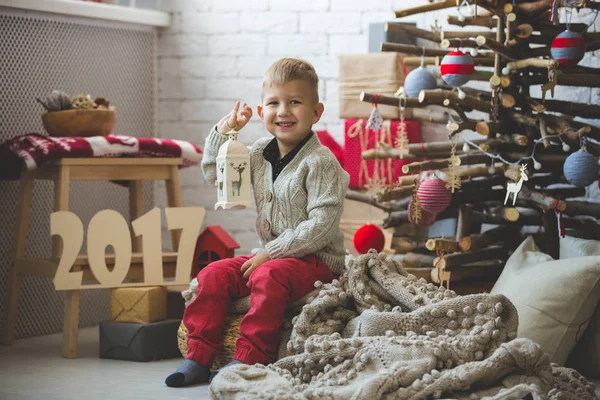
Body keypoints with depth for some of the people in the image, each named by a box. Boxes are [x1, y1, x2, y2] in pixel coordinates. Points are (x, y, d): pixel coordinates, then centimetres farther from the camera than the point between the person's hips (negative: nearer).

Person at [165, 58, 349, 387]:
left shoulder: (320, 162, -14)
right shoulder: (260, 154, 9)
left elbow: (321, 225, -21)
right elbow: (215, 175, 22)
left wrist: (271, 252, -23)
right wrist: (223, 131, 7)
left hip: (315, 259, -7)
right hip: (269, 253, 7)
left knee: (269, 276, -34)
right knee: (213, 274, -8)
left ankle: (249, 358, -30)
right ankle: (198, 357, -7)